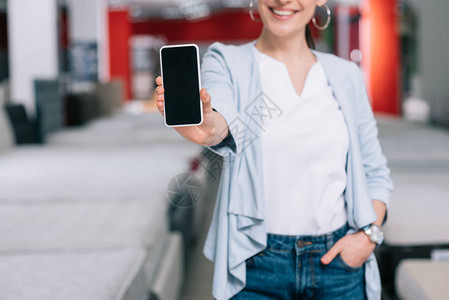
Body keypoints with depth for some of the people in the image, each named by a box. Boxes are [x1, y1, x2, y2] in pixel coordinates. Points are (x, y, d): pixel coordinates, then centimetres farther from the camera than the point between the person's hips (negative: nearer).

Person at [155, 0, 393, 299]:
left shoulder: (346, 75, 7)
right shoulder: (227, 62, -2)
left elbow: (375, 172, 12)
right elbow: (227, 125, -23)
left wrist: (369, 234, -4)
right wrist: (209, 128, -45)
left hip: (338, 262, 3)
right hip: (256, 266, -2)